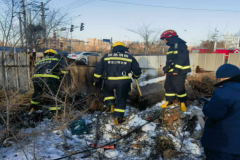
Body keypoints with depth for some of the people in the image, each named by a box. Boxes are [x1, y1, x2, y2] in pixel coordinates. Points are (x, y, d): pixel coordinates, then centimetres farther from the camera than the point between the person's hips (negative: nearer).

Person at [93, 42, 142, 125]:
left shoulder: (106, 57, 14)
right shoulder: (129, 57, 12)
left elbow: (98, 70, 12)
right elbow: (137, 71, 15)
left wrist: (96, 81, 21)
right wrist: (135, 76, 35)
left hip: (109, 81, 1)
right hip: (123, 82, -1)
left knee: (107, 91, 32)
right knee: (121, 99, 13)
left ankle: (111, 104, 16)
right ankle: (118, 117, 13)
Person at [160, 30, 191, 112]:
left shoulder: (180, 45, -12)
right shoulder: (172, 47, 18)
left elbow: (182, 58, -22)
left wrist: (177, 69, -24)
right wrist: (166, 69, 22)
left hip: (179, 72, -9)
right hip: (171, 72, 10)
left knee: (179, 88, -6)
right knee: (168, 86, 11)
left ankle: (183, 103, 12)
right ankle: (170, 101, 24)